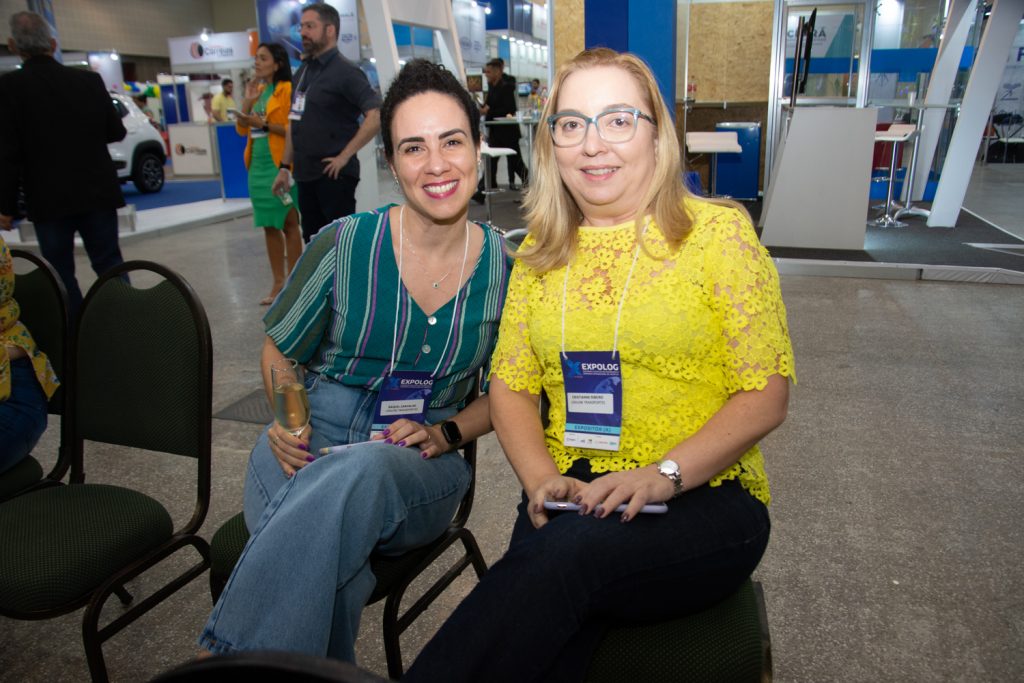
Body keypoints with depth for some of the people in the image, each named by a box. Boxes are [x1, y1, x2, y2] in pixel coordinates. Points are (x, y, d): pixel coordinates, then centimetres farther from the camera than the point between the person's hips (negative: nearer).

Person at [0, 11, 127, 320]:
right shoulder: (90, 80, 0)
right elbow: (116, 132, 8)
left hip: (49, 199, -2)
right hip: (97, 192, 3)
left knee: (60, 273, 8)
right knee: (110, 263, 12)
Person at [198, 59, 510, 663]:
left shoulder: (504, 267, 0)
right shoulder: (345, 245, -5)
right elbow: (281, 352, 10)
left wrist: (447, 432, -7)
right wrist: (287, 421, -10)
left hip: (419, 467, 1)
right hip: (307, 449, -1)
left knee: (357, 476, -37)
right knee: (329, 565, -38)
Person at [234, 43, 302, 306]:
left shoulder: (287, 89, -6)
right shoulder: (258, 90, 16)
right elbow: (242, 129, 14)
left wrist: (263, 123, -14)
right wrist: (247, 101, 3)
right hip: (258, 166, 8)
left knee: (289, 224, -1)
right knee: (269, 226, 9)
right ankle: (278, 283, 16)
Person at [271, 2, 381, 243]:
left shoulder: (345, 71, -9)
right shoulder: (302, 72, 14)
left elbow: (376, 116, -20)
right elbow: (295, 124, 19)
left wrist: (345, 156, -19)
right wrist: (285, 167, 13)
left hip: (334, 175, -8)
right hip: (305, 175, 8)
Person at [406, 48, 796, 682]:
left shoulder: (718, 232, -1)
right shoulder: (542, 251, 12)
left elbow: (766, 394, -4)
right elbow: (511, 384, 10)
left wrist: (663, 474, -17)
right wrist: (540, 476, -9)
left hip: (705, 497, -2)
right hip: (571, 497, 2)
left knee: (563, 553, -33)